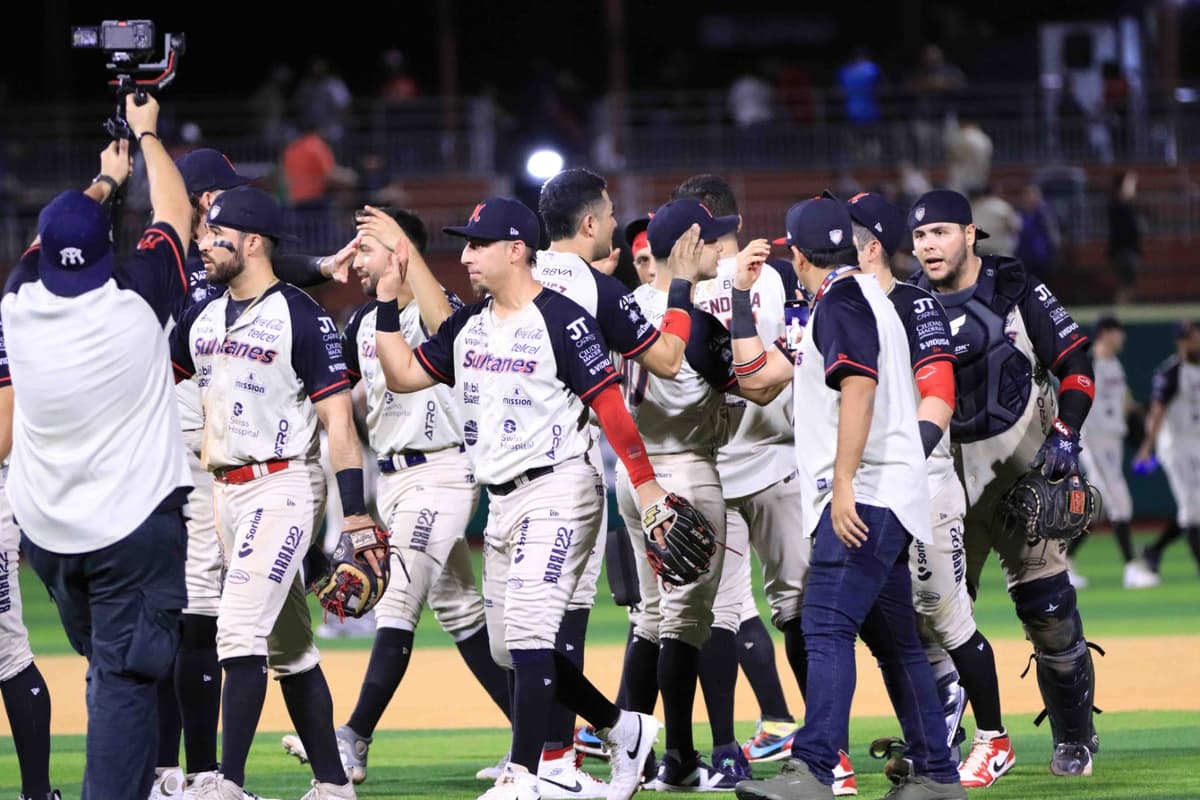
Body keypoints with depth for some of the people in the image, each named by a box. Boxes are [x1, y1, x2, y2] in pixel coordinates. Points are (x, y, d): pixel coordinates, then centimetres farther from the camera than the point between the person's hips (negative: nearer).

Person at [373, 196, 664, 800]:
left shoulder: (562, 320, -11)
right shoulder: (469, 325, 13)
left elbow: (610, 406, -14)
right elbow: (403, 376, 13)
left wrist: (647, 486, -18)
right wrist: (386, 302, 6)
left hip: (557, 490, -9)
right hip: (502, 501, 9)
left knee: (528, 631, -16)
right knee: (507, 646, 11)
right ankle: (623, 730, 25)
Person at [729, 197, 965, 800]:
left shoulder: (841, 299, -6)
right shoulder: (860, 297, 26)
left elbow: (859, 388, -20)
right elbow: (758, 371, 30)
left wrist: (843, 484, -26)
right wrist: (741, 297, 32)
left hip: (863, 497, -11)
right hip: (878, 502, 11)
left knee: (826, 625, -20)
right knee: (893, 638, 13)